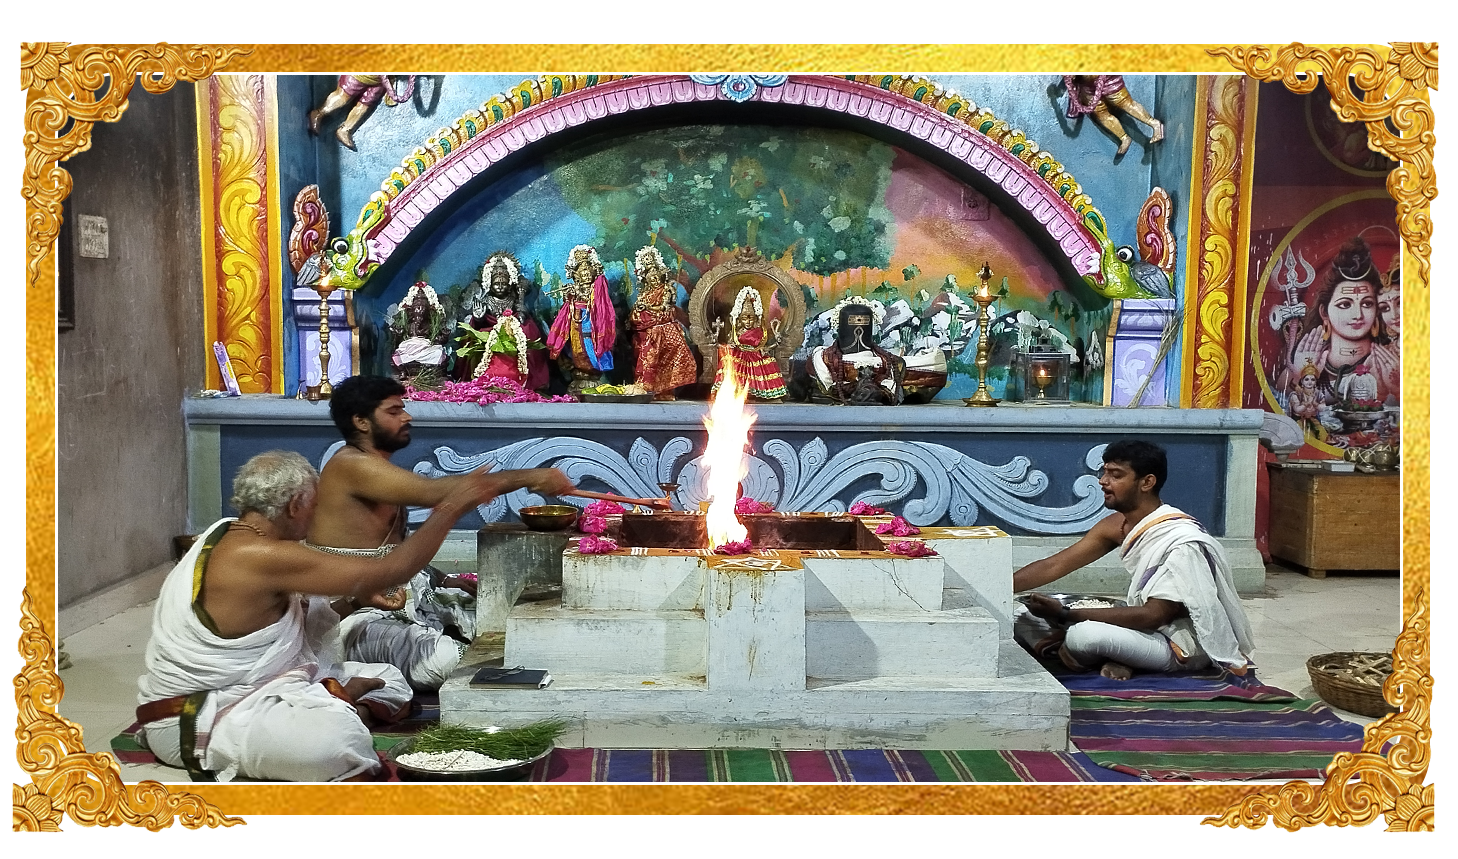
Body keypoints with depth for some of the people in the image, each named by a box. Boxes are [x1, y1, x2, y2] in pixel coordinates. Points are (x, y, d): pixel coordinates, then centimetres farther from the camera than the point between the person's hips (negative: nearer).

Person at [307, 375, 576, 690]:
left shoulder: (382, 470, 16)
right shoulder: (350, 466, -16)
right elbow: (432, 492, -29)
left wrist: (444, 580, 4)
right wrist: (528, 478, -28)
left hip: (400, 594, 9)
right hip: (357, 610, -9)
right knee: (441, 659, -32)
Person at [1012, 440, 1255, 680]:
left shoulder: (1182, 543, -24)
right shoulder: (1117, 525, 2)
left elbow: (1152, 616, -26)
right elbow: (1053, 566, 3)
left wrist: (1066, 615, -28)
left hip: (1181, 647, -8)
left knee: (1085, 635, -36)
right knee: (1025, 619, 0)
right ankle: (1110, 660, -8)